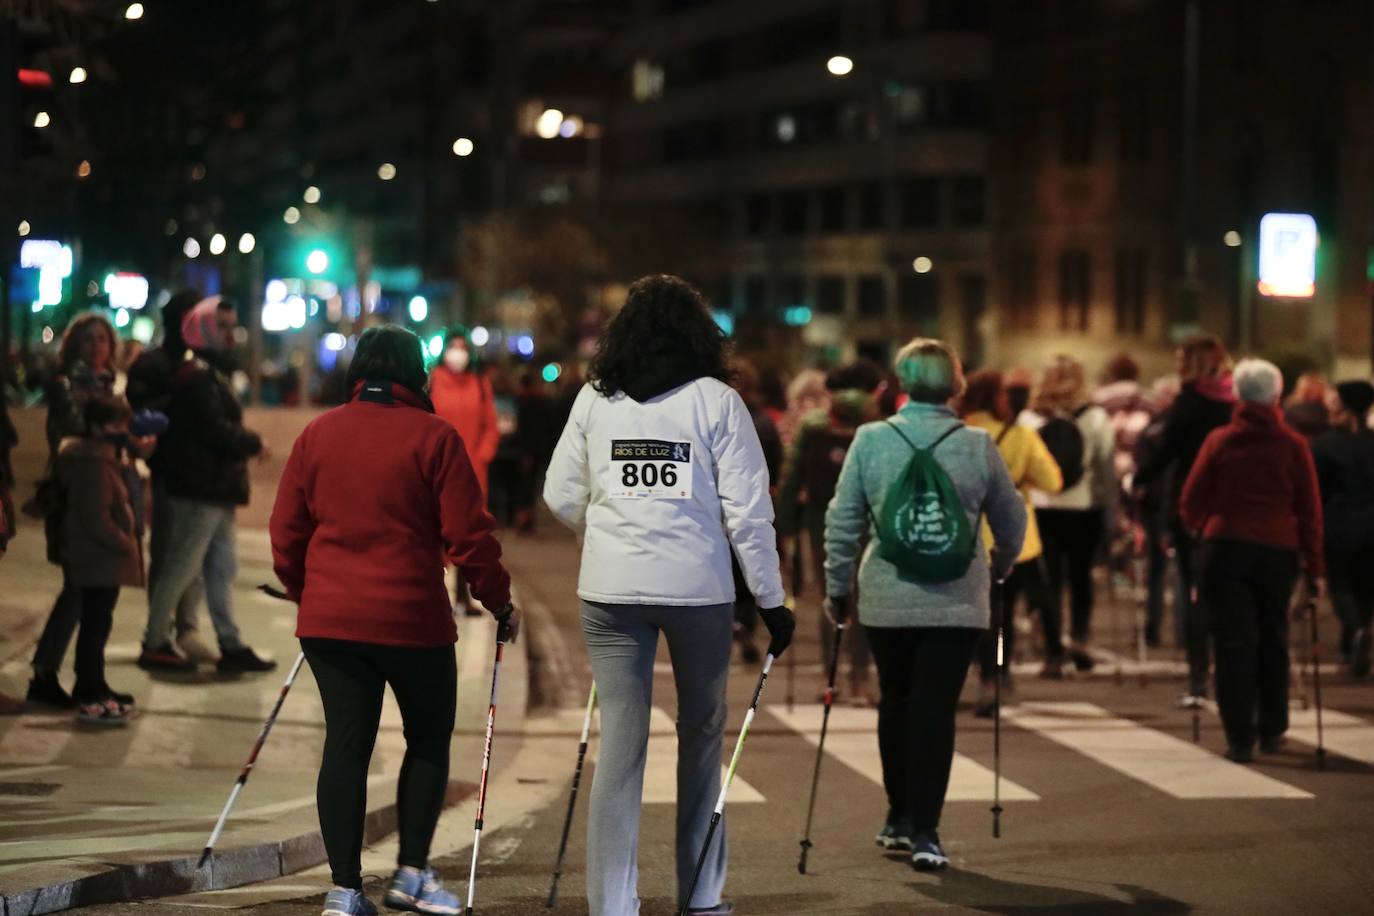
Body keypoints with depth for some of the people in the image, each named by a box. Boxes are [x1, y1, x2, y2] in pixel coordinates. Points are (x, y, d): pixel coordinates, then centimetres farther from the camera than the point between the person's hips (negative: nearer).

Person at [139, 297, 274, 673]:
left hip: (215, 490, 11)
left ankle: (231, 645, 15)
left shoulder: (212, 373, 18)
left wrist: (243, 444, 1)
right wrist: (252, 443, -8)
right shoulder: (198, 376, -15)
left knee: (222, 569, 12)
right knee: (182, 568, -3)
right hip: (201, 490, -11)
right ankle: (154, 644, 5)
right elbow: (215, 429, -22)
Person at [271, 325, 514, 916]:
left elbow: (286, 534, 9)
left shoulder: (315, 435, 6)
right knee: (429, 741, 14)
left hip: (329, 621, 4)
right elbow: (468, 535, -8)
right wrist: (500, 602, 6)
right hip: (413, 621, -4)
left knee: (345, 745, 6)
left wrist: (305, 595, 25)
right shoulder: (433, 437, -6)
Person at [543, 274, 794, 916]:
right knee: (702, 733, 15)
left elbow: (561, 497, 8)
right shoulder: (717, 400, -3)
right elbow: (746, 509, -6)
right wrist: (771, 600, 1)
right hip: (699, 587, -1)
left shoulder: (595, 399, 4)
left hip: (611, 589, 1)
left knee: (620, 743, 2)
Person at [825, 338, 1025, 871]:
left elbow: (842, 521, -1)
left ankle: (899, 818, 28)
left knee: (894, 702, 17)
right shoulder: (978, 447, -3)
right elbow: (1012, 522, 8)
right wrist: (999, 568, 28)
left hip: (886, 599, 1)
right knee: (936, 710, 1)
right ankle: (924, 832, -3)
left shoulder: (870, 441, -3)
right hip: (956, 601, -1)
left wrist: (838, 587, 11)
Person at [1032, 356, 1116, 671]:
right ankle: (1079, 639, 5)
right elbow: (1107, 467, -2)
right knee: (1081, 575, 13)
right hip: (1084, 509, 0)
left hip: (1042, 509, 0)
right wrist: (1110, 512, 4)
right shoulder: (1096, 418, -3)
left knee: (1050, 577, 5)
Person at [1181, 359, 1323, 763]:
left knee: (1234, 643, 1)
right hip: (1278, 550, 1)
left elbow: (1191, 500, 1)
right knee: (1273, 639, 16)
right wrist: (1315, 566, 7)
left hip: (1225, 548, -1)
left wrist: (1202, 529, 22)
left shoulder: (1220, 441, -1)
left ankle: (1240, 739, -5)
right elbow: (1309, 509, 1)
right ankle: (1271, 730, 23)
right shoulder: (1294, 445, 0)